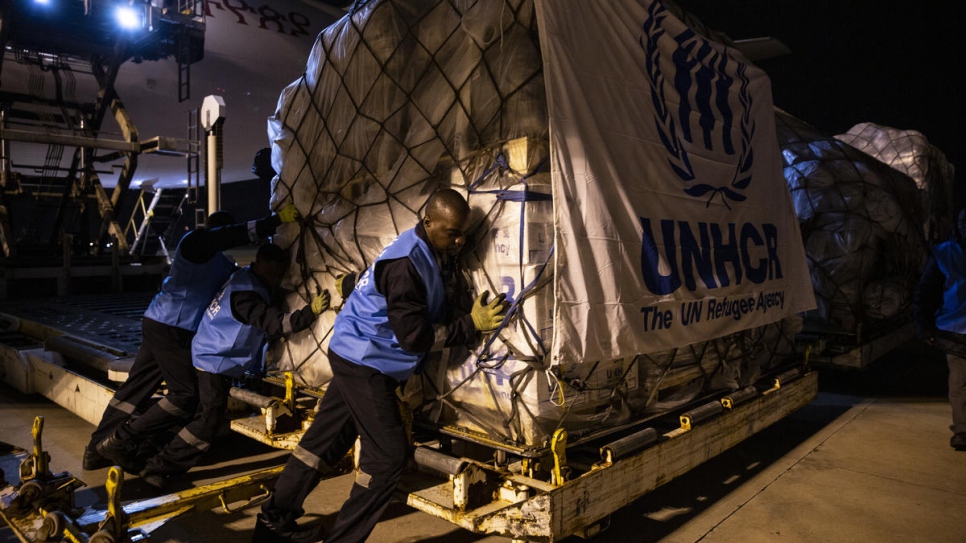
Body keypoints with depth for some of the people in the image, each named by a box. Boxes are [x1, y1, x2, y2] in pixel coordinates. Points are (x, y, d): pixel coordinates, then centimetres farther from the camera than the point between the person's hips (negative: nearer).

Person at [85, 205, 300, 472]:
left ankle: (97, 450, 22)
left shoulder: (213, 258, 20)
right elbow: (238, 234, -19)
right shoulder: (197, 240, -9)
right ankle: (121, 442, -1)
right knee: (187, 395, -6)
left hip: (160, 324, 11)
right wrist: (278, 219, -17)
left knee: (135, 388, 14)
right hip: (171, 328, -11)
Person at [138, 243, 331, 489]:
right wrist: (311, 311, -37)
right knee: (208, 422, -8)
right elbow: (276, 324, -33)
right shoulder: (245, 294, -27)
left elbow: (272, 314, 14)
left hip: (221, 358, 10)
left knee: (209, 417, 20)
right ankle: (158, 468, 2)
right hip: (214, 360, -10)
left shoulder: (254, 283, 3)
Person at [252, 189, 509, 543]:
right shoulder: (406, 263, -26)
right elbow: (414, 335, -26)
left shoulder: (440, 256, 2)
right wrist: (471, 325, -22)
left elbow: (448, 310, 2)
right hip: (365, 362, -9)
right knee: (389, 453, -6)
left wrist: (474, 319, -17)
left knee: (326, 440, 17)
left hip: (363, 360, 9)